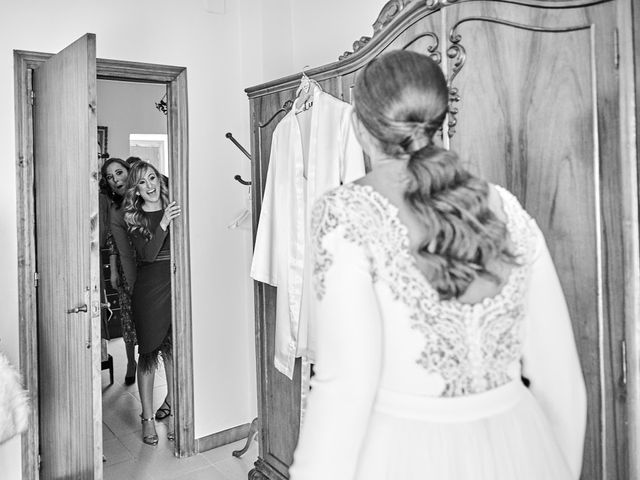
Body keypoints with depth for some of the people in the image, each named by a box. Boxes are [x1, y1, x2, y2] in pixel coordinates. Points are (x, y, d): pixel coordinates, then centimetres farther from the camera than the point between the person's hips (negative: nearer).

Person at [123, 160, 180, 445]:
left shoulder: (174, 207, 6)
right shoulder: (133, 218, 1)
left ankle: (171, 404, 24)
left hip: (177, 283, 2)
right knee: (149, 352, 2)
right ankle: (147, 418, 14)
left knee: (174, 349, 6)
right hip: (149, 288, -2)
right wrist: (164, 224, -23)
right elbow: (148, 254, -14)